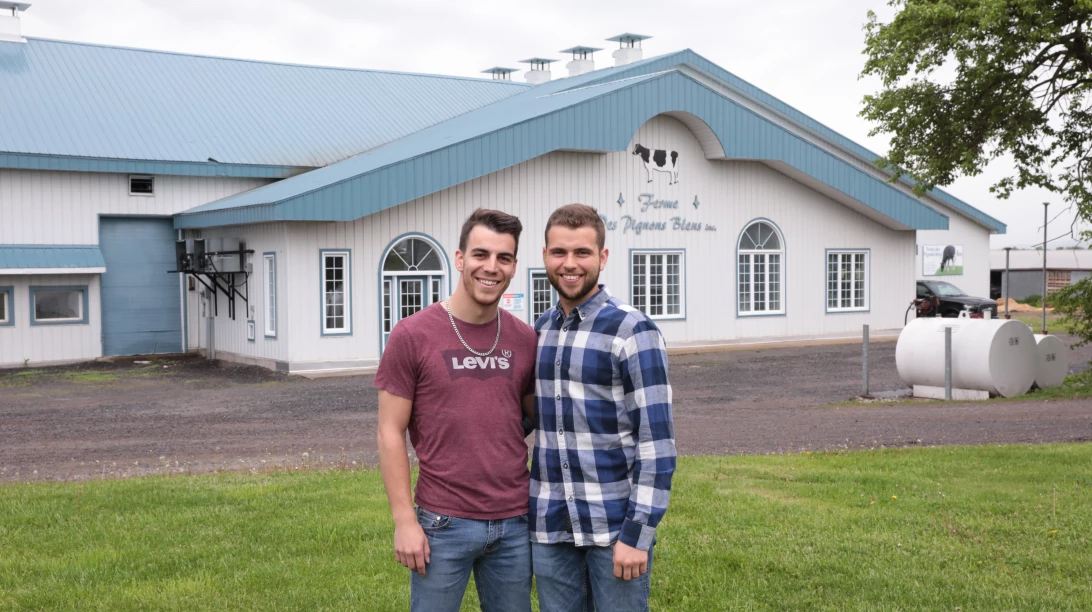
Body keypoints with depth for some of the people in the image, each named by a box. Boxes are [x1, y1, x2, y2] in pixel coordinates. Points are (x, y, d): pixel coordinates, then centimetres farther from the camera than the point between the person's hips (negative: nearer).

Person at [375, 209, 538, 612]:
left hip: (515, 522, 4)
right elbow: (391, 433, -5)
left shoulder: (525, 339, 3)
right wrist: (404, 520, -9)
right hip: (443, 523, -3)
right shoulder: (412, 335, -7)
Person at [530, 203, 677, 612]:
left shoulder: (632, 330, -10)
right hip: (550, 526, 5)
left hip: (615, 524, -5)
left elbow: (657, 439, -13)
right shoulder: (539, 330, 8)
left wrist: (637, 532, -16)